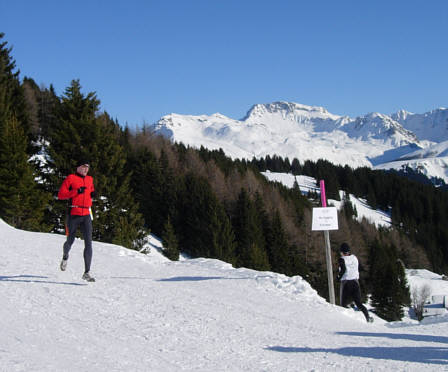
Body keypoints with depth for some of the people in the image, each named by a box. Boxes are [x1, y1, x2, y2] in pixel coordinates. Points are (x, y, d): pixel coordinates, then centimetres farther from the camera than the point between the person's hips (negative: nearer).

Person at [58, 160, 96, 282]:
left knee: (88, 243, -9)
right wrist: (76, 191, -17)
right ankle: (65, 256, 46)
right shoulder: (70, 178, -1)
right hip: (73, 215, -3)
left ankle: (86, 273, -10)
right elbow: (60, 195, -7)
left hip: (86, 216, 3)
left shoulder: (90, 179, 15)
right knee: (70, 241, 10)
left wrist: (92, 194, 11)